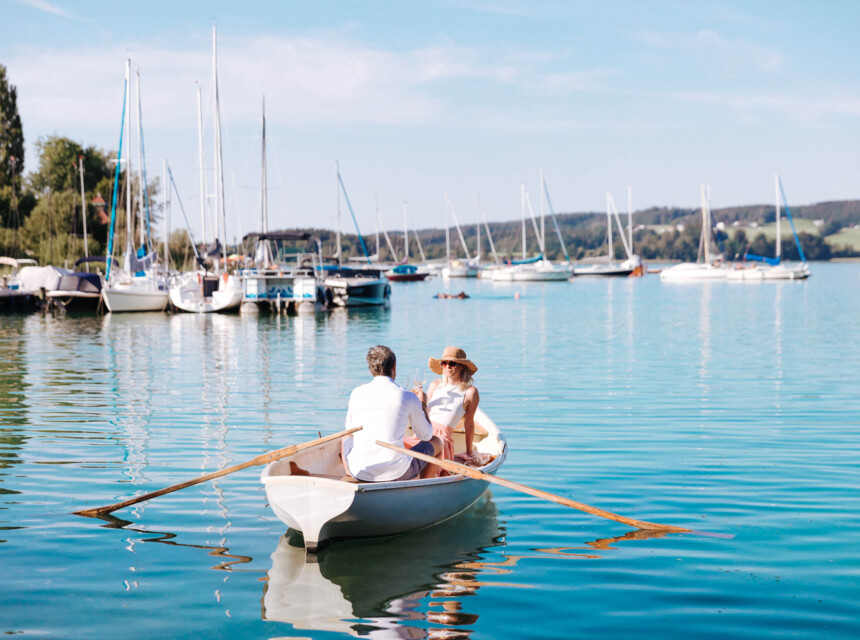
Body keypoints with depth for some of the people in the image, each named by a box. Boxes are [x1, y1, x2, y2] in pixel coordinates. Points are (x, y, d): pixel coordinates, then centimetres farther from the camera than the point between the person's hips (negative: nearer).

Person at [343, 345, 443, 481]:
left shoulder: (356, 393, 3)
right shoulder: (408, 397, -3)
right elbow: (425, 436, 10)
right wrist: (423, 405, 27)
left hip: (359, 472, 3)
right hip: (397, 473, -3)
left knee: (347, 440, 37)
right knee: (436, 442, 24)